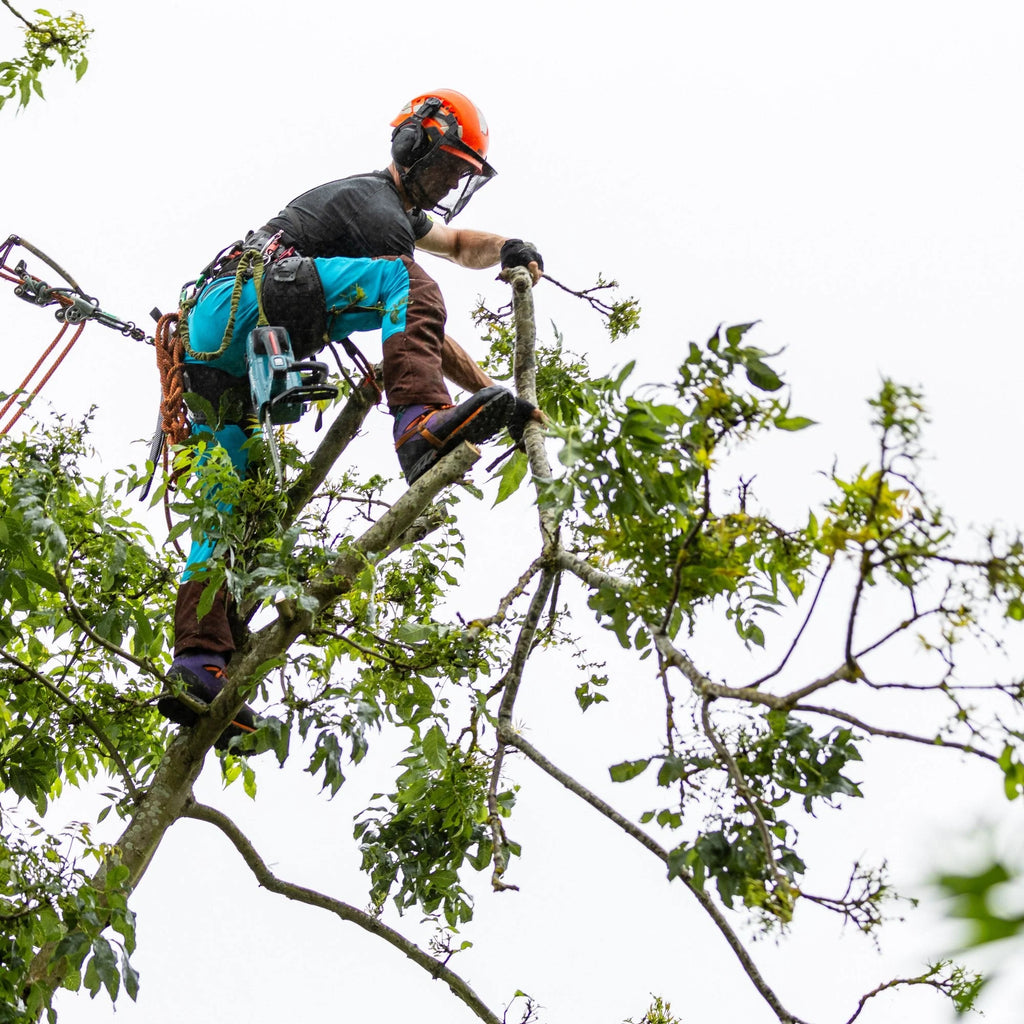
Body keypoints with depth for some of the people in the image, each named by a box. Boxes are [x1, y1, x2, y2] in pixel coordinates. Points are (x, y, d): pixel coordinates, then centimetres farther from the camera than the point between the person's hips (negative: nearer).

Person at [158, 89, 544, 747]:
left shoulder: (394, 212, 29)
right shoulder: (374, 205, -2)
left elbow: (461, 245, 41)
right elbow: (423, 325, -6)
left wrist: (508, 249, 17)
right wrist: (496, 396, -6)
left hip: (218, 365, 10)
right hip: (239, 305, -10)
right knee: (404, 282, -21)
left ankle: (198, 666, -7)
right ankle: (423, 428, -40)